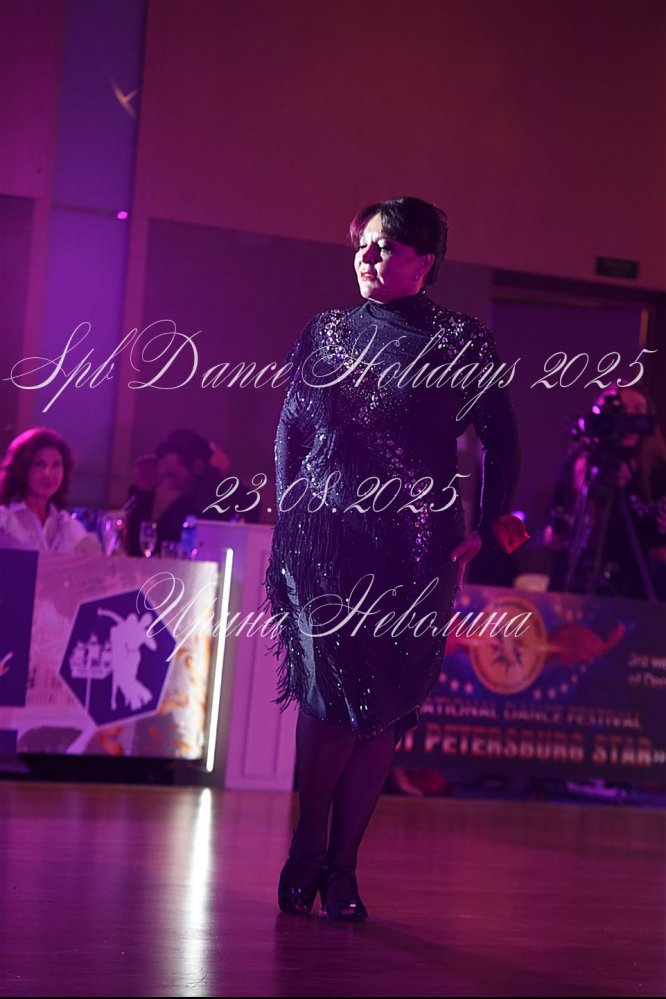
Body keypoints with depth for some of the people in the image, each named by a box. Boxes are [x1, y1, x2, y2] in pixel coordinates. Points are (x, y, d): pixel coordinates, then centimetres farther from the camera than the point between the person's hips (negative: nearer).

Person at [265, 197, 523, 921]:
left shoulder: (460, 342, 4)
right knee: (332, 691, -8)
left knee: (384, 705, 1)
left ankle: (339, 864, 10)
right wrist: (289, 518, 9)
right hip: (321, 539, 1)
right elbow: (289, 430, 16)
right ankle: (309, 848, 8)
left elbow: (500, 439, 8)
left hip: (414, 548, 0)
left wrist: (483, 531, 4)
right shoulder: (325, 332, 10)